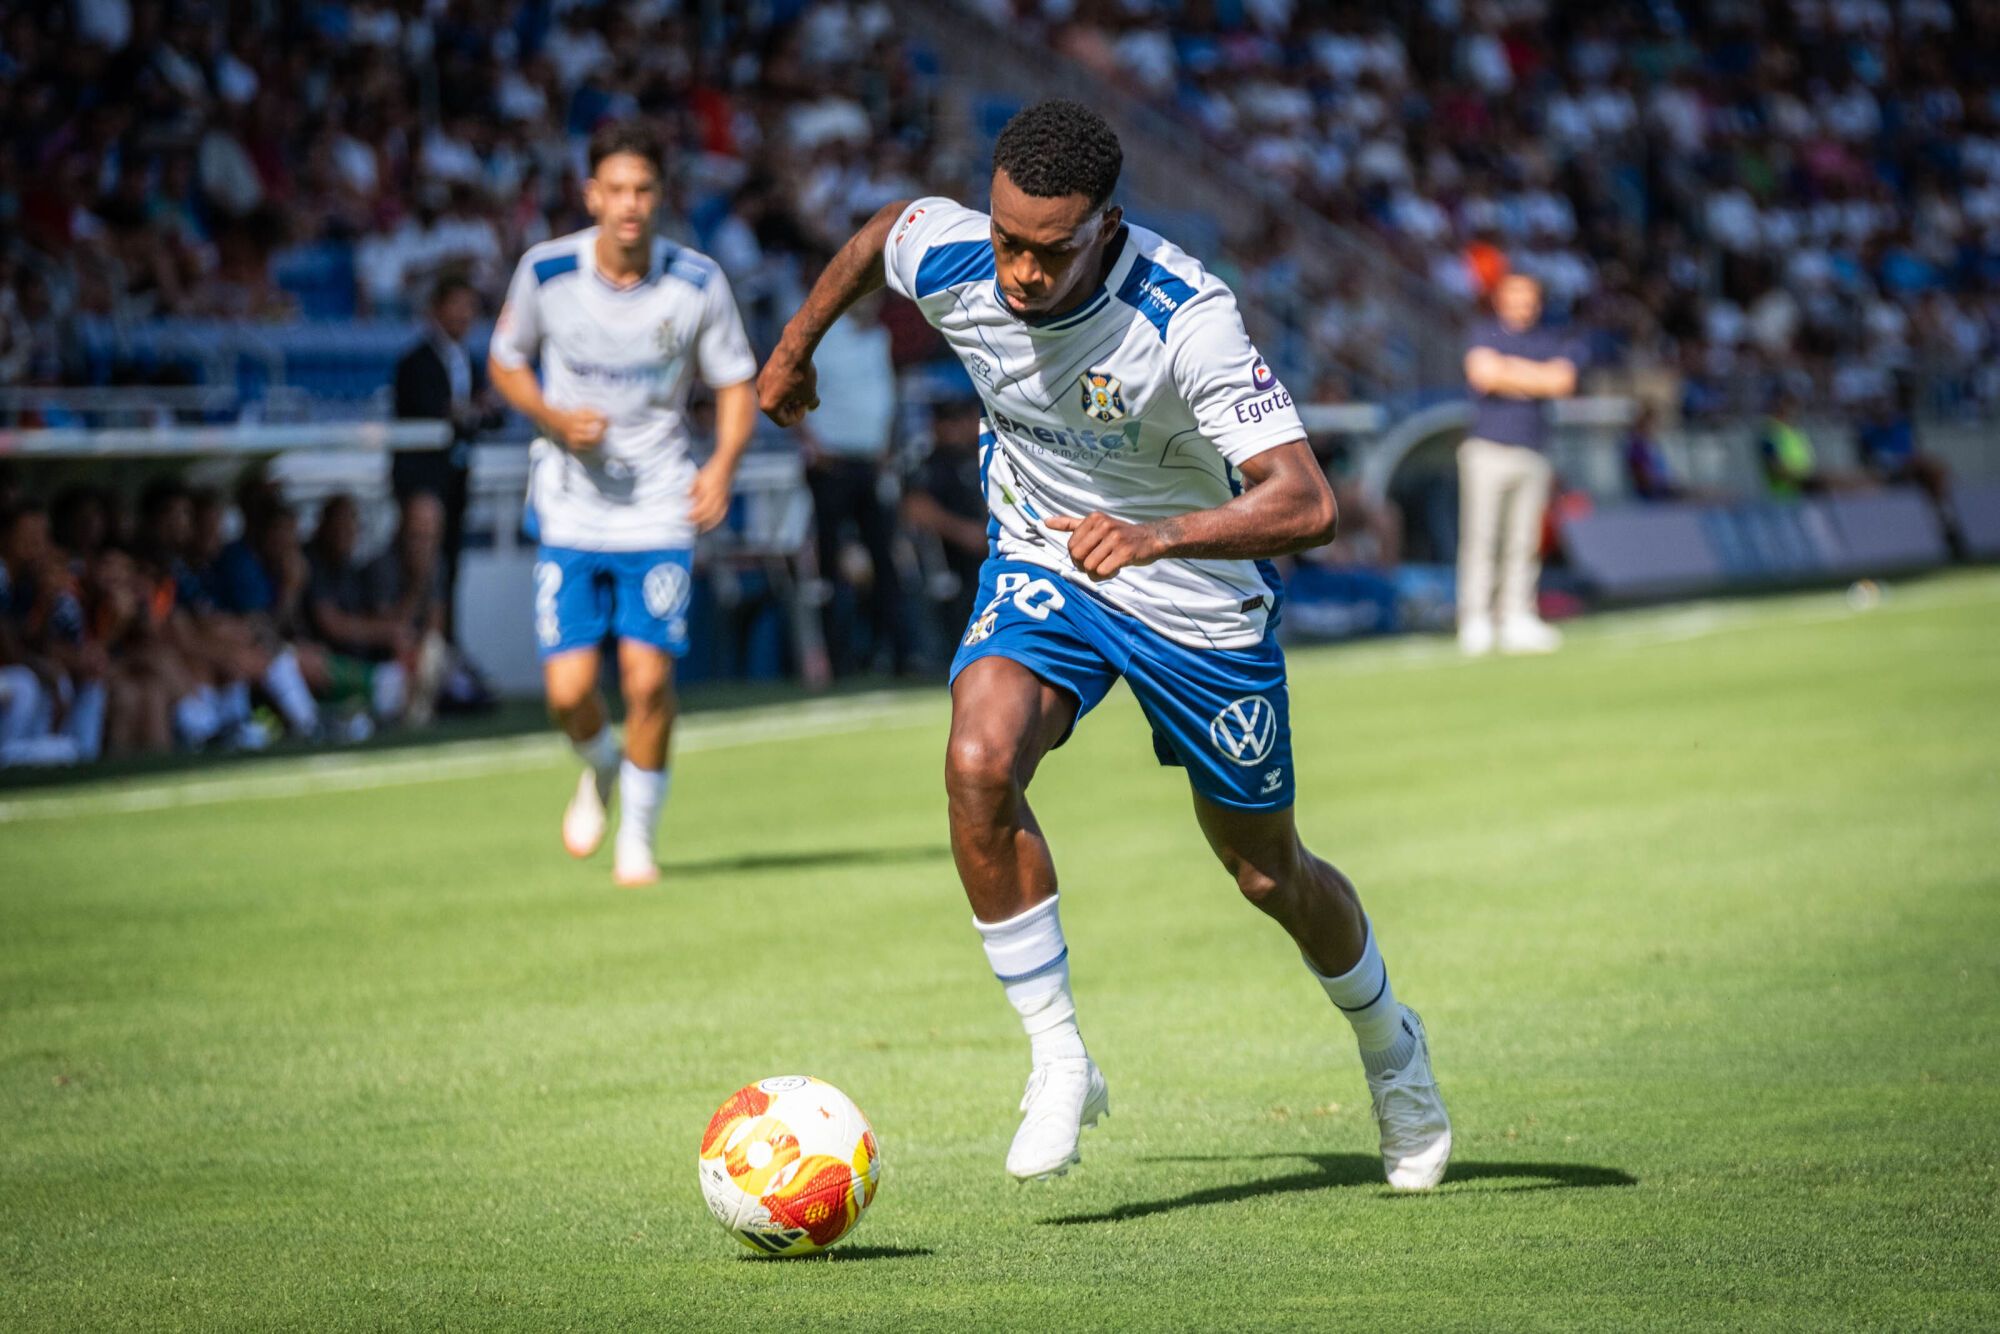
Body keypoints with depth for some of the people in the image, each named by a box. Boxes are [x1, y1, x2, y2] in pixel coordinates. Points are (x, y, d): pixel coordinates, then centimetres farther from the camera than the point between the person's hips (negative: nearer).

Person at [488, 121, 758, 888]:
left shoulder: (698, 284, -8)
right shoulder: (546, 272, -7)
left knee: (648, 676, -11)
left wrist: (723, 465, -16)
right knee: (569, 690, -7)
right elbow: (506, 363, 8)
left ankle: (637, 835, 12)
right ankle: (599, 768, 30)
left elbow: (736, 384, 2)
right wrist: (555, 419, -12)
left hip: (662, 508, 0)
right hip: (571, 508, 1)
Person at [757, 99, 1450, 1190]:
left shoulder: (1185, 318, -34)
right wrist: (796, 349, 20)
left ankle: (1388, 1045, 43)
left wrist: (1161, 535, -56)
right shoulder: (946, 260, -21)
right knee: (979, 763, -28)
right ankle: (1058, 1061, -14)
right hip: (1041, 563, 3)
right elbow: (883, 226, 6)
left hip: (1197, 602, -3)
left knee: (1267, 873, 11)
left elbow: (1305, 503, -41)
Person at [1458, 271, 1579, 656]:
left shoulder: (1553, 341, 15)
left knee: (1523, 543, 1)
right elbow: (1483, 373, -13)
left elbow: (1562, 381, -2)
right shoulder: (1485, 335, 7)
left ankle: (1517, 621, 3)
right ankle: (1476, 621, -8)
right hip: (1488, 448, -3)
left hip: (1533, 456, 3)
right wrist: (1534, 378, -2)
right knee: (1480, 537, -8)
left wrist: (1510, 370, -2)